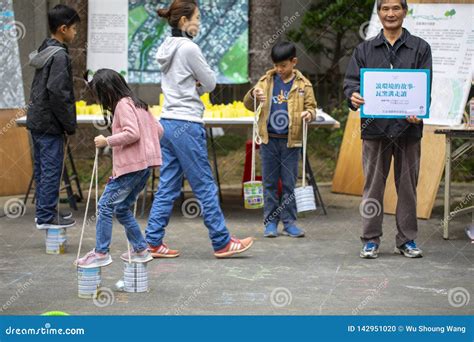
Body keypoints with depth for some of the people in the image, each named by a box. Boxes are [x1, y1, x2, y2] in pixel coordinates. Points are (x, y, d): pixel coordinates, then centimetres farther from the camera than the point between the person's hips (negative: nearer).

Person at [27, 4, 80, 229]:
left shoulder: (45, 51, 13)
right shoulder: (59, 55, -16)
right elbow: (57, 92, -22)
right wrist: (69, 124, -14)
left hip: (36, 119, 10)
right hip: (49, 123, -9)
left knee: (42, 169, 14)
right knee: (51, 169, -4)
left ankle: (44, 211, 22)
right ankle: (47, 217, -1)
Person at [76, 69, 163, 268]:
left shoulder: (123, 104, -9)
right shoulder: (137, 104, 19)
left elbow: (132, 133, -22)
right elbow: (158, 130, 19)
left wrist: (107, 141, -14)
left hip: (131, 165, -10)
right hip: (144, 165, 10)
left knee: (106, 205, -5)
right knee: (122, 208, 16)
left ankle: (101, 253, -4)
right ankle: (140, 250, 17)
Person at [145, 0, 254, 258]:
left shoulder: (166, 49, 12)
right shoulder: (189, 48, -15)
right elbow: (210, 83, -8)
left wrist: (193, 87, 3)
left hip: (168, 123, 9)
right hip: (186, 125, -9)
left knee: (167, 186, 9)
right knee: (205, 186, -1)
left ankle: (154, 242, 8)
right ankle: (222, 243, 6)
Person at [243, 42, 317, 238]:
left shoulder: (303, 84, 2)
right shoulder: (266, 81, 6)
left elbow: (311, 106, 5)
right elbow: (249, 105, 9)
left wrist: (309, 114, -18)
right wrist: (253, 95, -13)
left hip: (291, 141, -1)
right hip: (269, 140, 1)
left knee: (289, 183, 4)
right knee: (270, 183, 5)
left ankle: (289, 222, 12)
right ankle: (270, 221, 11)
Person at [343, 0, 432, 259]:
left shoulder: (420, 48, 8)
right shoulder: (365, 50, 12)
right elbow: (351, 80, 5)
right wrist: (353, 95, -19)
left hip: (408, 128, 0)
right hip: (374, 128, 0)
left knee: (407, 186, 5)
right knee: (373, 186, 3)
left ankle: (407, 239, 14)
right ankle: (370, 240, 9)